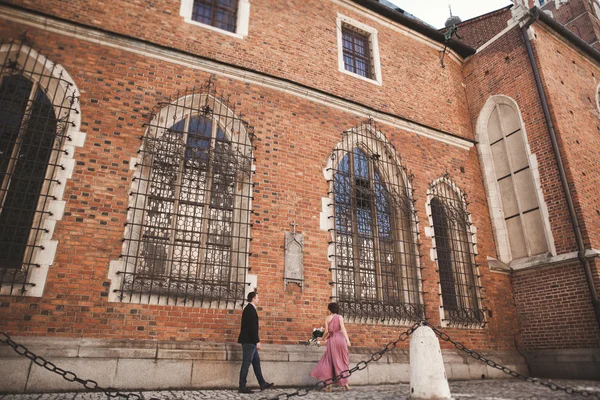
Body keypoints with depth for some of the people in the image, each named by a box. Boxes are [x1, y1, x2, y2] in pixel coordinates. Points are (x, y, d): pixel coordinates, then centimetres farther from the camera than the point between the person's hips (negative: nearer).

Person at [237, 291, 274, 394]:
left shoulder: (249, 309, 14)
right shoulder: (250, 309, -17)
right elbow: (252, 327, -22)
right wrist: (257, 341, -21)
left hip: (250, 341, 10)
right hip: (249, 341, -10)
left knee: (256, 362, 14)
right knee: (246, 363, -3)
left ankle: (262, 384, 21)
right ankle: (242, 387, 5)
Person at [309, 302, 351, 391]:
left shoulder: (327, 318, 5)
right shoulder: (340, 317, 4)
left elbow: (326, 331, 1)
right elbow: (343, 328, -9)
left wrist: (323, 338, 20)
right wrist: (347, 340, -15)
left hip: (331, 340, 0)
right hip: (340, 339, 0)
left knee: (329, 362, 9)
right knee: (342, 362, 11)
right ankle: (345, 383, 11)